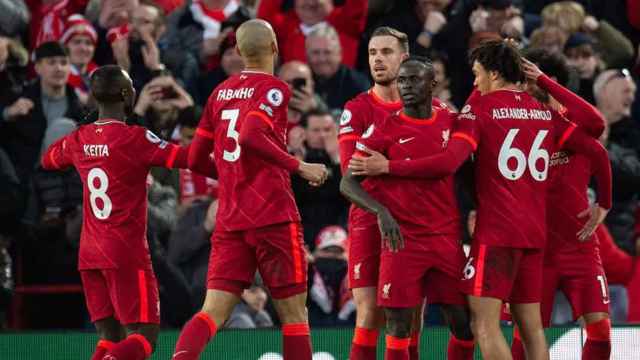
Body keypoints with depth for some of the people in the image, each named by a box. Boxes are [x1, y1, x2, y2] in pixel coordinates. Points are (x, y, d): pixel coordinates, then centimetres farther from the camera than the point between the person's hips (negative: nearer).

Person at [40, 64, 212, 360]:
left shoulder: (78, 139, 7)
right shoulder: (134, 138, -12)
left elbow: (48, 159, 28)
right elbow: (185, 158, -14)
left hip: (90, 254, 7)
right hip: (127, 253, -7)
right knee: (144, 334, -6)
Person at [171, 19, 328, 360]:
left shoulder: (221, 92, 13)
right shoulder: (274, 89, -5)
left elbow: (195, 157, 16)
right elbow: (251, 135, -22)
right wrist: (298, 166, -14)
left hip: (229, 222, 5)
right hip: (274, 216, -5)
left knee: (214, 310, -2)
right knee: (293, 312, 4)